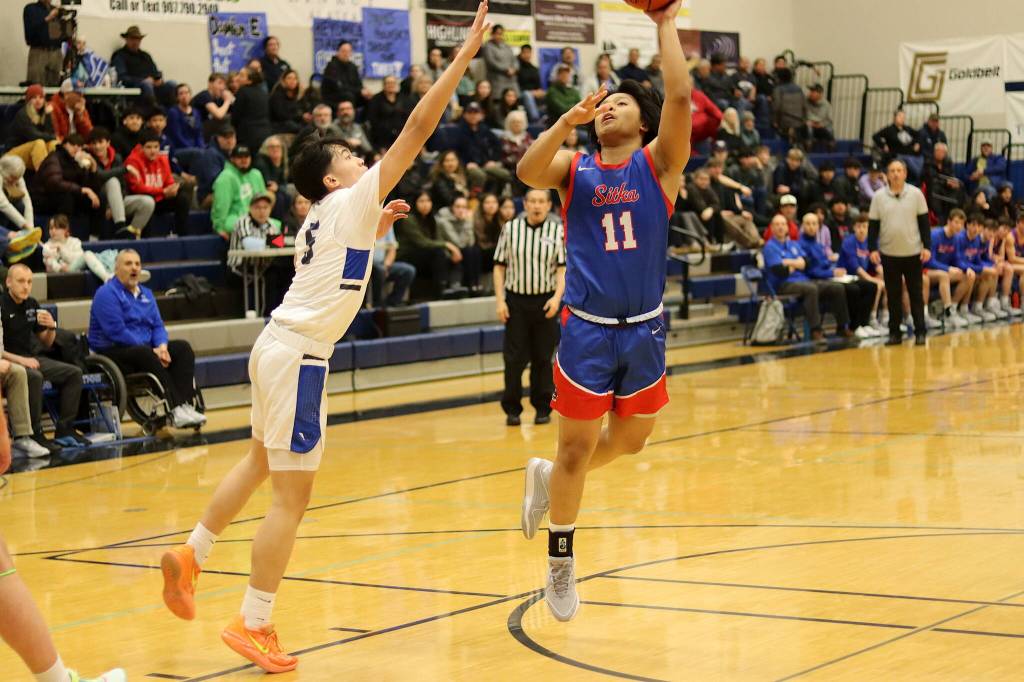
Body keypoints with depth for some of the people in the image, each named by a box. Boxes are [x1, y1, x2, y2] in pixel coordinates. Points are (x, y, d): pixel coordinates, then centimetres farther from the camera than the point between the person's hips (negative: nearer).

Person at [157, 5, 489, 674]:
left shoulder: (324, 217, 16)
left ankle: (192, 556, 35)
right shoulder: (350, 200, -7)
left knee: (262, 462, 27)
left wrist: (378, 227, 28)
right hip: (297, 356, -10)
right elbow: (417, 129, -12)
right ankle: (254, 624, 1)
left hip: (282, 348, 10)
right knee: (293, 496, -4)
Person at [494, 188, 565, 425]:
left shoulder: (558, 231, 1)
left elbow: (563, 268, -2)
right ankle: (512, 409, 8)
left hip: (546, 302, 0)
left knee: (543, 358, 5)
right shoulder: (510, 229, 3)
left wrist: (557, 297, -16)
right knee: (513, 357, -2)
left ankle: (543, 408, 15)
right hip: (515, 301, 0)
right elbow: (499, 266, 5)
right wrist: (499, 300, -3)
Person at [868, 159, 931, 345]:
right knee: (893, 295, 5)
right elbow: (873, 225, 3)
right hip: (889, 253, 1)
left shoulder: (916, 194, 0)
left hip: (913, 252, -1)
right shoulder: (879, 197, 1)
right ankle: (895, 333, 11)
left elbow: (924, 222, 2)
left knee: (916, 294, 3)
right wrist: (873, 249, -4)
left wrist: (927, 246, -4)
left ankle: (920, 332, 7)